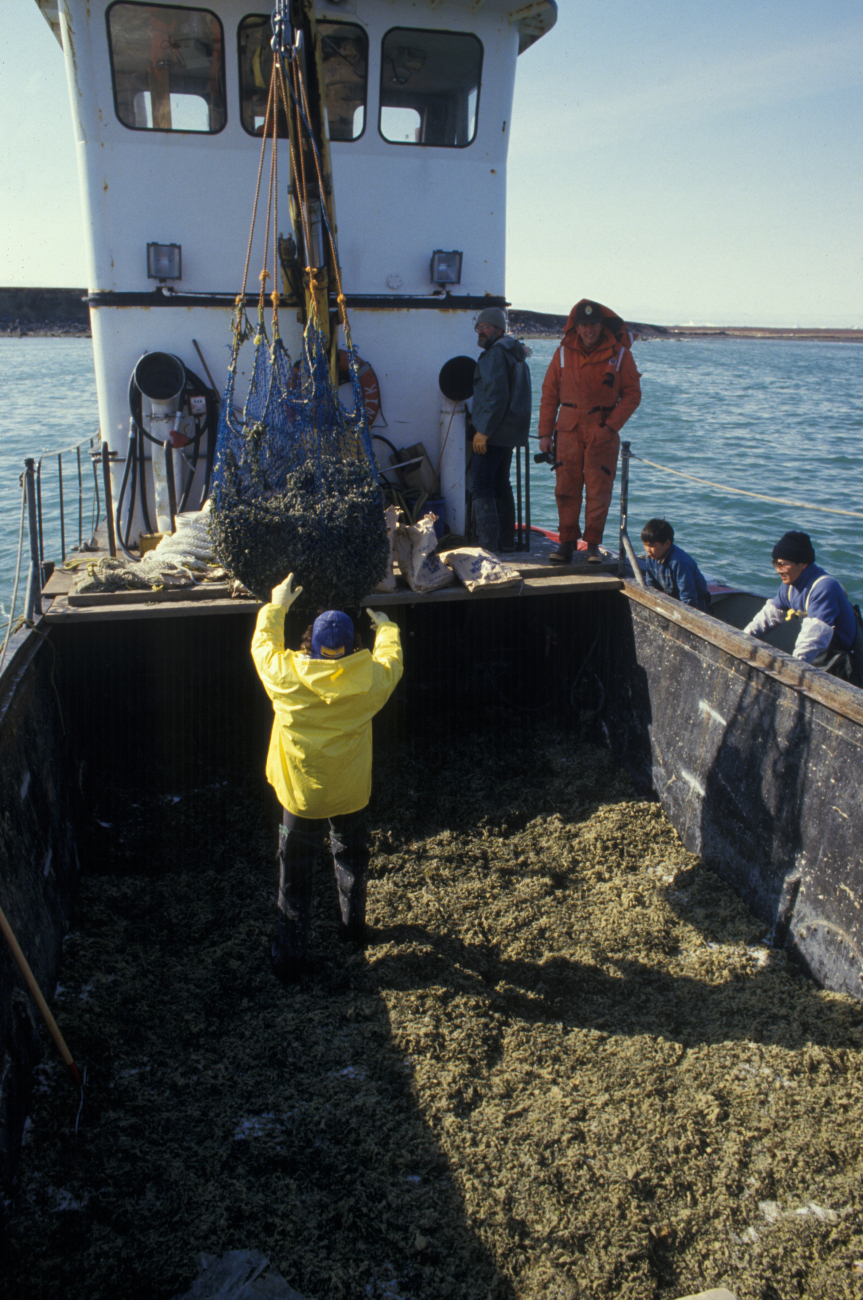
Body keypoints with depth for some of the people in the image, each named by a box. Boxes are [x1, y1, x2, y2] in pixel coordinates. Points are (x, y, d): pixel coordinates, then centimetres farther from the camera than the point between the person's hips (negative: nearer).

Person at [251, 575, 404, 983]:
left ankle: (290, 958, 23)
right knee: (351, 858, 27)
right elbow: (391, 658, 5)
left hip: (301, 796, -2)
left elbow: (263, 645, -1)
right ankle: (354, 926, 47)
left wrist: (277, 606, 14)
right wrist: (386, 627, 25)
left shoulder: (287, 675, -22)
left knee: (296, 876, 13)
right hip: (351, 794, 2)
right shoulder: (371, 678, -19)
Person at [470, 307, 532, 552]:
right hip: (510, 432, 10)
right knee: (500, 484, 17)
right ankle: (506, 540, 22)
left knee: (480, 486, -10)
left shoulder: (495, 354, -12)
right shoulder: (515, 353, 19)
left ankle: (488, 544, -15)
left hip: (493, 433, -10)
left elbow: (496, 396, -22)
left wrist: (484, 431, -21)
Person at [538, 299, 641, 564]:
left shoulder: (619, 353, -1)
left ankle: (593, 545, 7)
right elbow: (549, 394, 8)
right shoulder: (564, 352, 4)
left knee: (598, 489, -2)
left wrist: (611, 425, -10)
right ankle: (567, 542, 9)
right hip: (569, 429, 2)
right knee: (566, 487, 1)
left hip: (602, 430, -2)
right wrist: (545, 433, 3)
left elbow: (632, 394, 1)